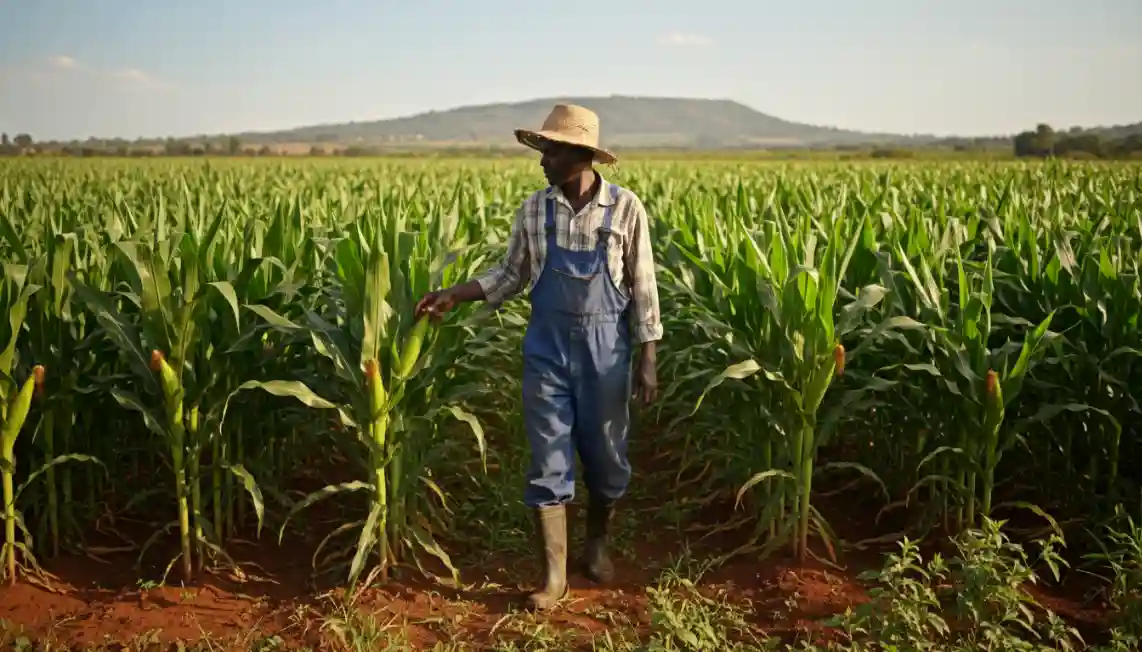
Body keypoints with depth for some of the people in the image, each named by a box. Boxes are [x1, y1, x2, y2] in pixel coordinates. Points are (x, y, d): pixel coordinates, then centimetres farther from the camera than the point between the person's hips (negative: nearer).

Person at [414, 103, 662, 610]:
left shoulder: (625, 208, -7)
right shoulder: (533, 210, 0)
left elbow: (642, 287, -3)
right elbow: (510, 276, 9)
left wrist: (646, 359, -5)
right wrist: (454, 295, -4)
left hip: (605, 346, -1)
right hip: (547, 345, 2)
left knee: (606, 457, 11)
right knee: (548, 460, 1)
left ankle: (597, 544, 37)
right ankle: (554, 574, 10)